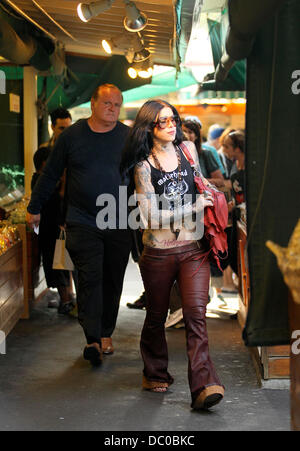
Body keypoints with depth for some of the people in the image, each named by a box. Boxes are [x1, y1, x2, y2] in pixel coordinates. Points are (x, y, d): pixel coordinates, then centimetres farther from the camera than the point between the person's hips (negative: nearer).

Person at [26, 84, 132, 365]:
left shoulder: (129, 137, 4)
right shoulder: (72, 135, 3)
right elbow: (51, 174, 12)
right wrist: (35, 208, 15)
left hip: (119, 224, 1)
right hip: (82, 221, -1)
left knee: (112, 281, 8)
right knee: (90, 277, -12)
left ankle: (105, 334, 23)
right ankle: (93, 339, -15)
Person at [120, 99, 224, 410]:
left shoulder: (188, 149, 8)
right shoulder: (143, 166, -4)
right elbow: (151, 216, -11)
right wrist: (195, 207, -10)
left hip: (193, 250, 2)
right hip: (159, 253, -2)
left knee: (195, 313, -12)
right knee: (156, 316, 12)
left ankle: (204, 385, -19)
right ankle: (155, 375, 32)